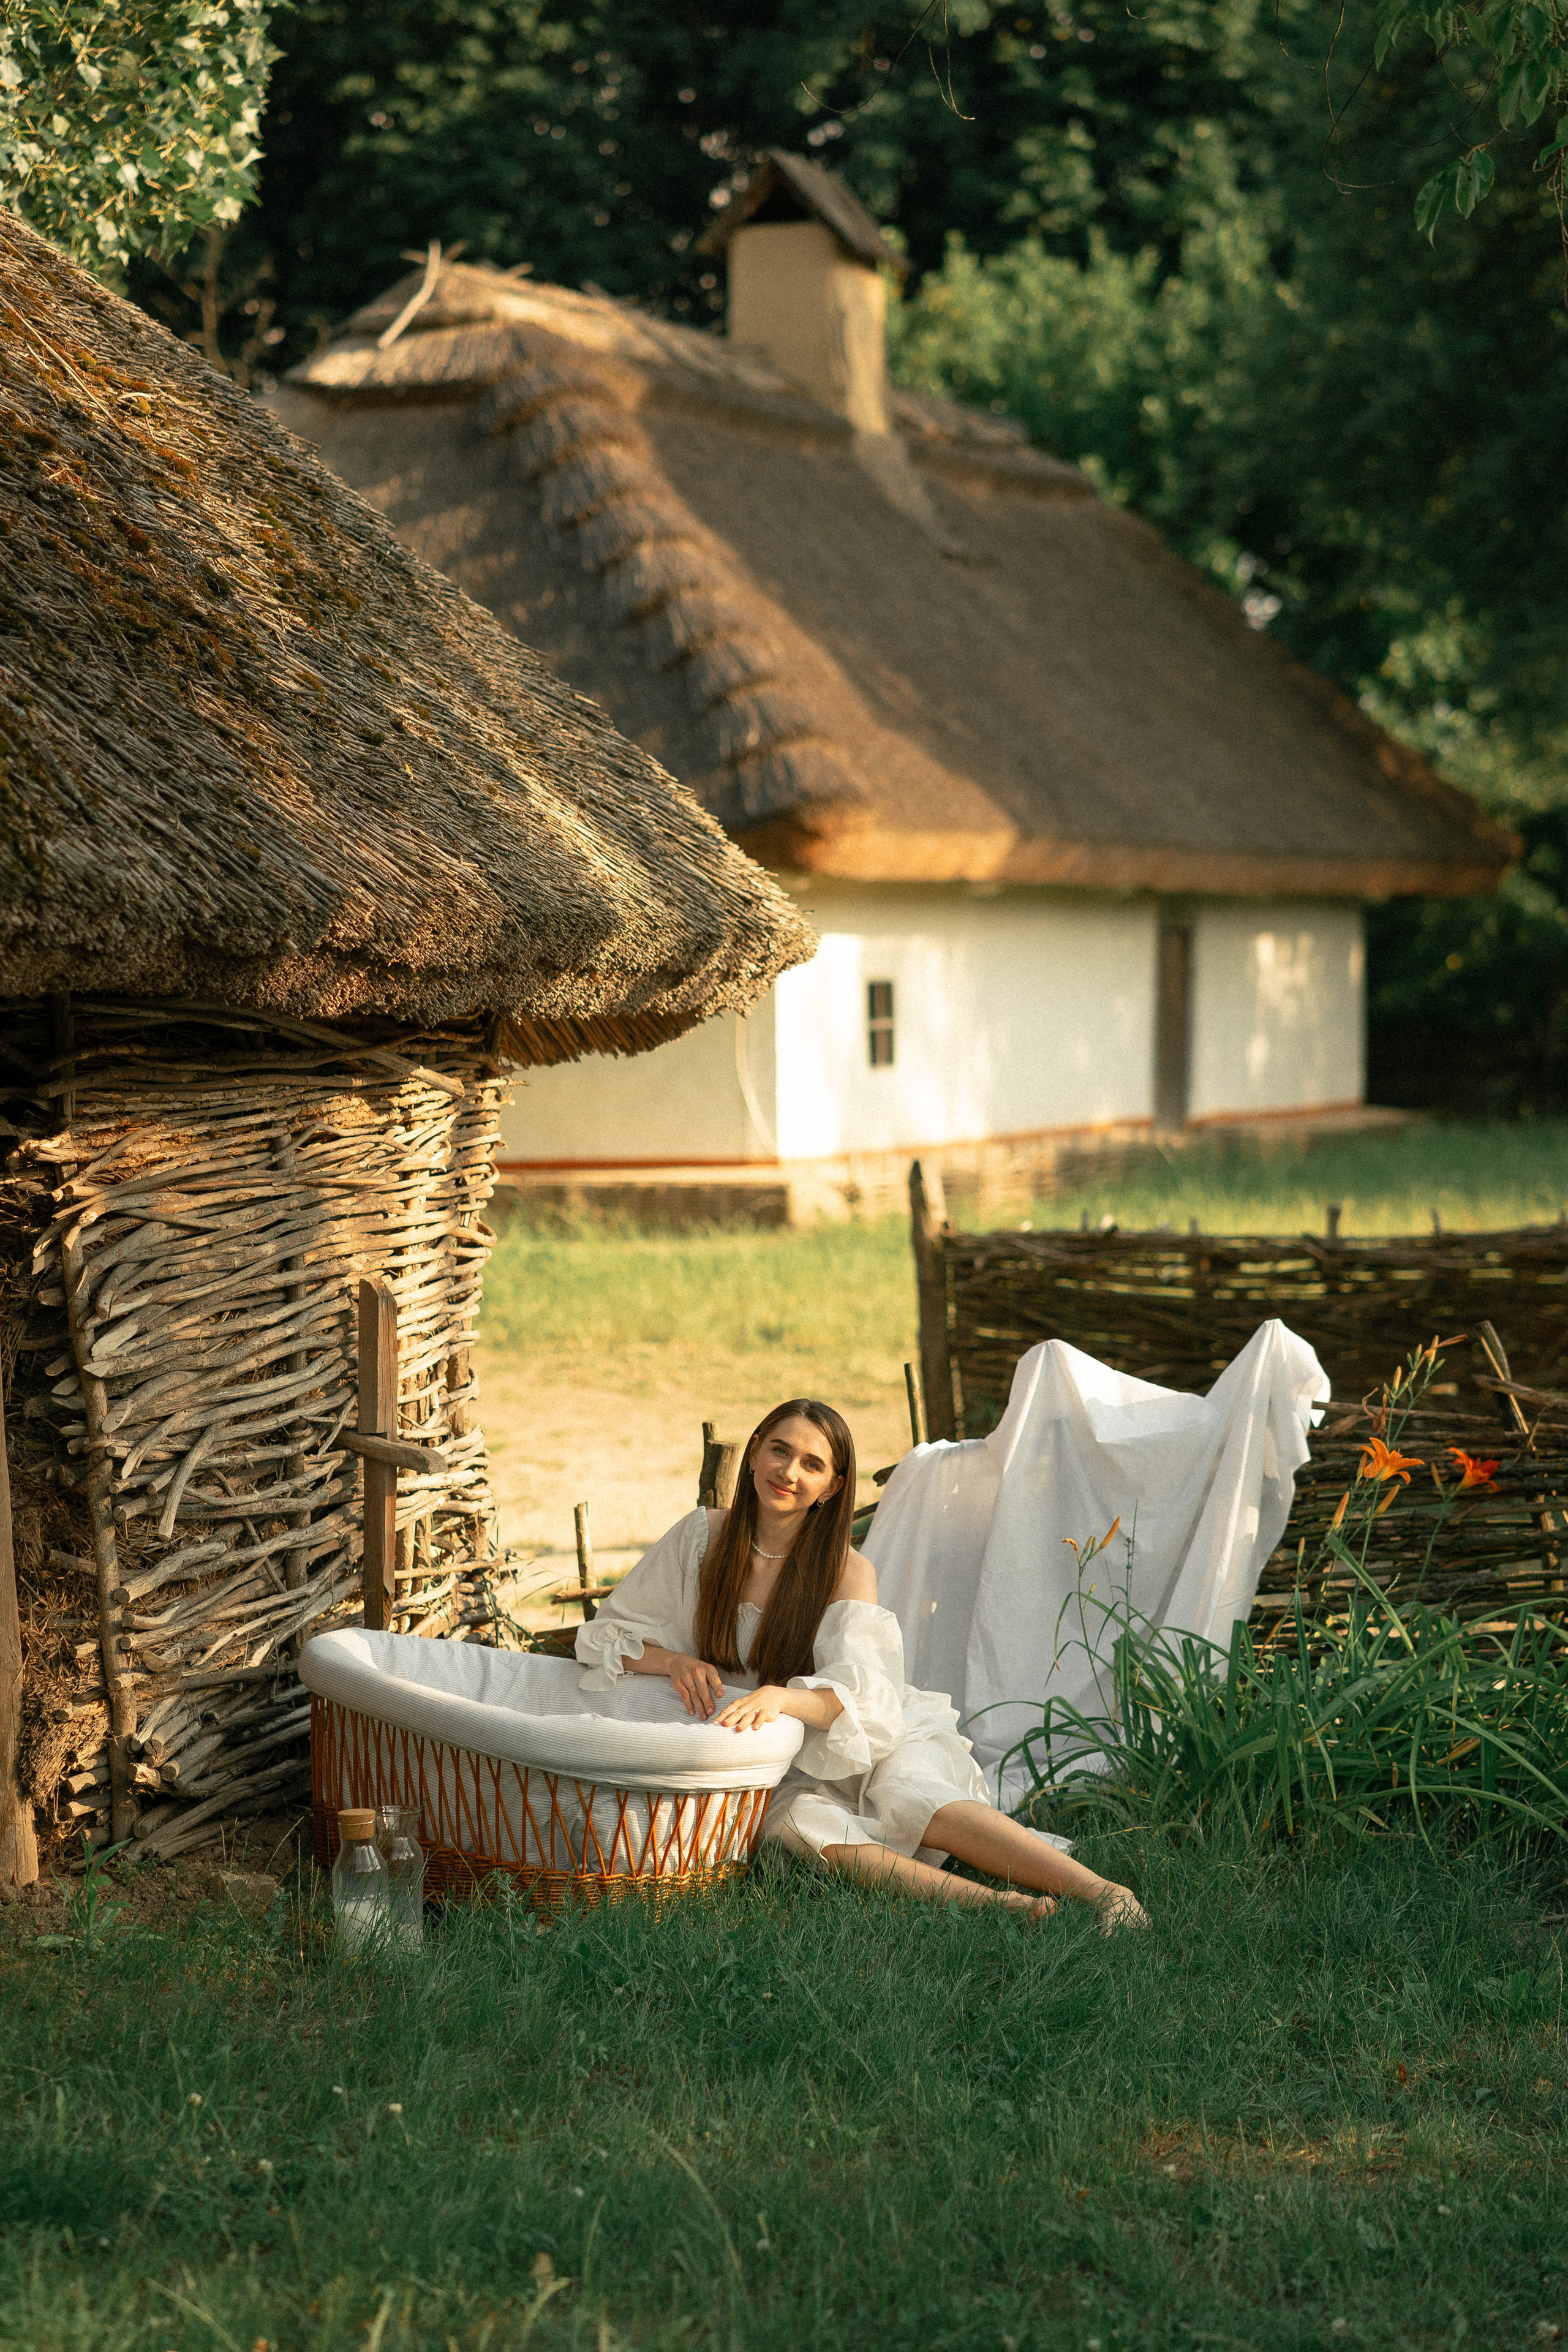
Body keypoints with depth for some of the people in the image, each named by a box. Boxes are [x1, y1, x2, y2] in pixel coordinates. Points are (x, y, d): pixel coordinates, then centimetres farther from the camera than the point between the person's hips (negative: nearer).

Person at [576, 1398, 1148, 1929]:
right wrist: (674, 1661, -19)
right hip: (773, 1773, 1)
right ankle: (994, 1904, -51)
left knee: (913, 1800, -35)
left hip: (858, 1751, -1)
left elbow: (860, 1695, -20)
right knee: (801, 1823, -35)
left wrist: (780, 1698, -41)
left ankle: (1103, 1894, -45)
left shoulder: (847, 1572, -4)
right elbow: (607, 1636, 3)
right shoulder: (702, 1537, 1)